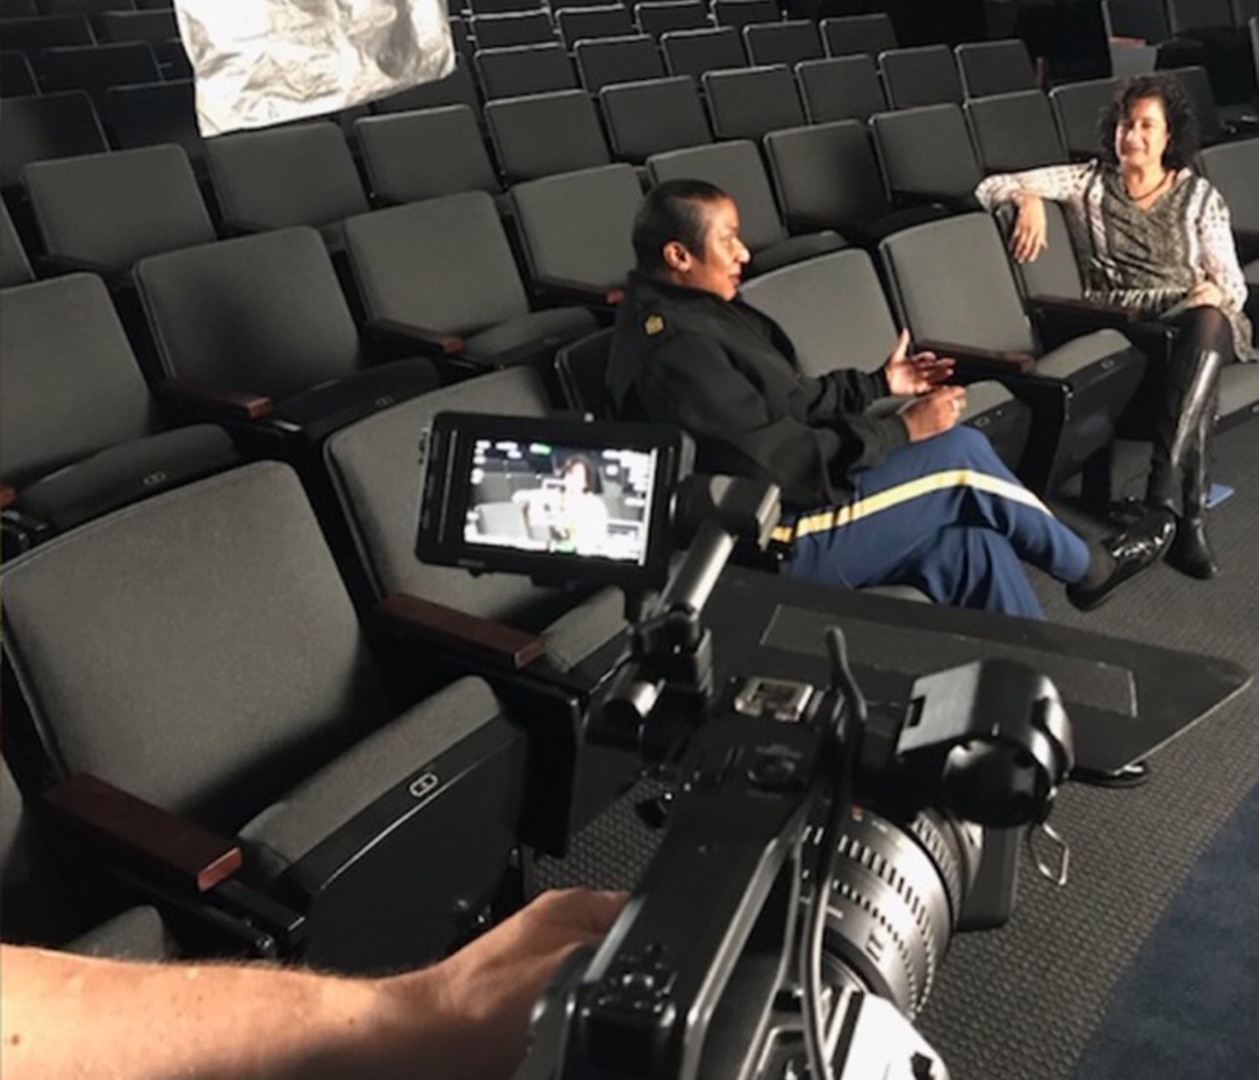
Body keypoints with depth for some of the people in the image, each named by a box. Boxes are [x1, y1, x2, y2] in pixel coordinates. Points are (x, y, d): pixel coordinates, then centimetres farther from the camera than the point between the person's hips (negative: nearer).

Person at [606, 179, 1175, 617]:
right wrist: (903, 429, -16)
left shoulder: (691, 312, 9)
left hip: (787, 499, 10)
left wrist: (879, 384, 11)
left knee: (975, 548, -4)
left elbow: (786, 403, 18)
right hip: (774, 541, -10)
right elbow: (789, 467, -25)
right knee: (961, 454, -10)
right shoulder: (678, 352, -24)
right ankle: (1087, 568, 12)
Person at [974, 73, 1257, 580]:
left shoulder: (1199, 196, 16)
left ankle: (1159, 499, -46)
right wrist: (1028, 198, -17)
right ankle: (1189, 513, -39)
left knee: (1207, 325, -38)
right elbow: (990, 188, 5)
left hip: (1195, 319, 1)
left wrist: (1213, 292, -12)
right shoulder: (1088, 182, 13)